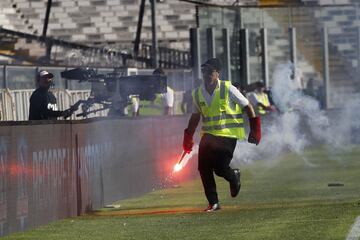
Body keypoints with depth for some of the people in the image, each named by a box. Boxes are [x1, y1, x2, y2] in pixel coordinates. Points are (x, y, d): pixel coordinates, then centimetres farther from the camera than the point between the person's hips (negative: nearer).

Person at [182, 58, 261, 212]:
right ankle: (213, 203, 7)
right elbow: (195, 116, 19)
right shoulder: (197, 94, 4)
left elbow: (247, 107, -2)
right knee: (203, 168, -6)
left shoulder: (228, 89, -9)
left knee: (220, 167, -15)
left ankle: (234, 177, 22)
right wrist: (188, 137, 16)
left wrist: (255, 130, -5)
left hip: (228, 135, -5)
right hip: (208, 135, 5)